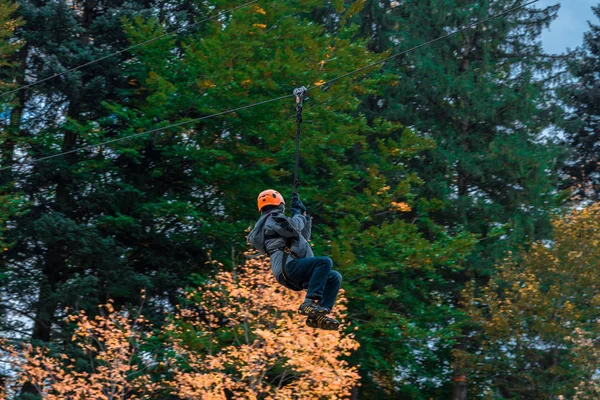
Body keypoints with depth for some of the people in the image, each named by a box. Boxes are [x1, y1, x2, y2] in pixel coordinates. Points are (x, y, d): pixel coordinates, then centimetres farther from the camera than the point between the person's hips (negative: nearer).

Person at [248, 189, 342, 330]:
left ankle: (317, 316, -12)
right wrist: (298, 215, 5)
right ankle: (309, 303, -35)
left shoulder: (273, 221, 34)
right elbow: (293, 228, -17)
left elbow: (304, 237, 41)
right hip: (288, 266, -10)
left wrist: (304, 215, 33)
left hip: (294, 278, 10)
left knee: (335, 277, 6)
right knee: (325, 262, -26)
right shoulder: (273, 218, 3)